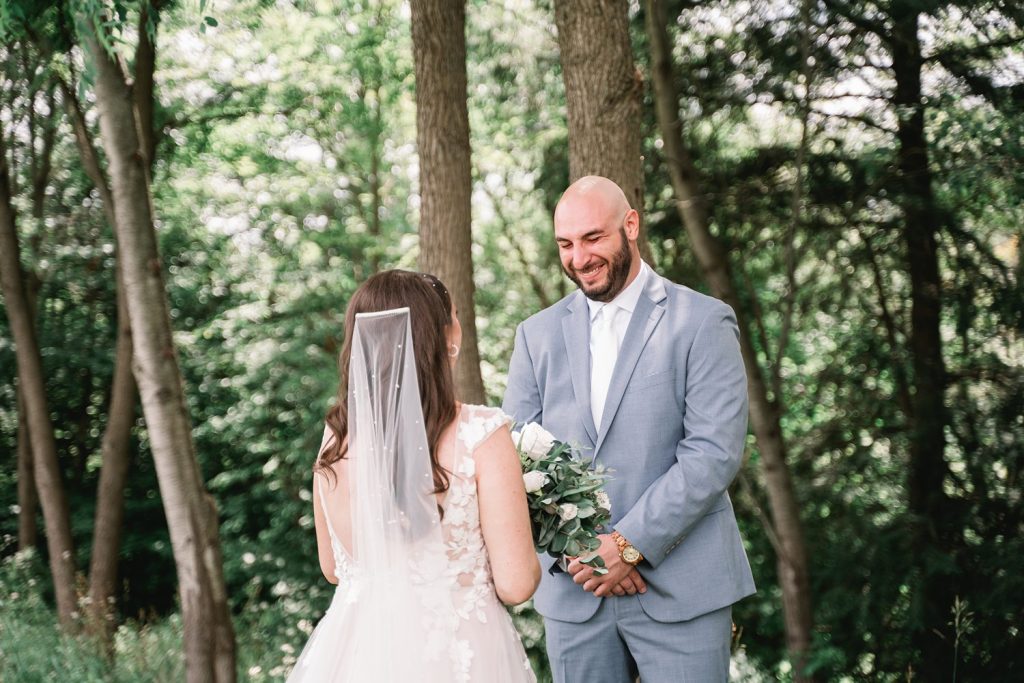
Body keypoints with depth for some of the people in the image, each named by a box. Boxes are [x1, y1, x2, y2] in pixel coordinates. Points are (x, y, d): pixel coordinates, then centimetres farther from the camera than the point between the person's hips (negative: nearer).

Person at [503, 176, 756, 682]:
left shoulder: (702, 323, -2)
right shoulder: (538, 335, 10)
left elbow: (715, 451, -11)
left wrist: (631, 543, -15)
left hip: (680, 588, -3)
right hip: (573, 590, 3)